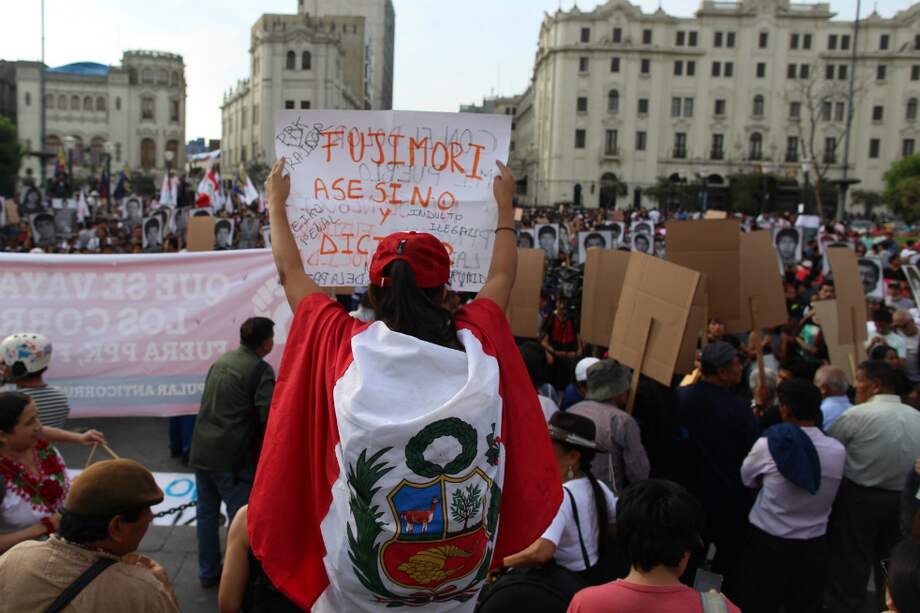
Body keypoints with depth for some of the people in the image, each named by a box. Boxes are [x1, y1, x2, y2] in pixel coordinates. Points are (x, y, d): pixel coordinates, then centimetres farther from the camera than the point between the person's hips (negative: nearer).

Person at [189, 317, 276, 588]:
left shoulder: (221, 360, 10)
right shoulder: (261, 370, -12)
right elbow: (267, 416, -19)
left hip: (201, 450, 7)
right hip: (232, 456, -7)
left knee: (206, 512, 17)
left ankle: (208, 572, 29)